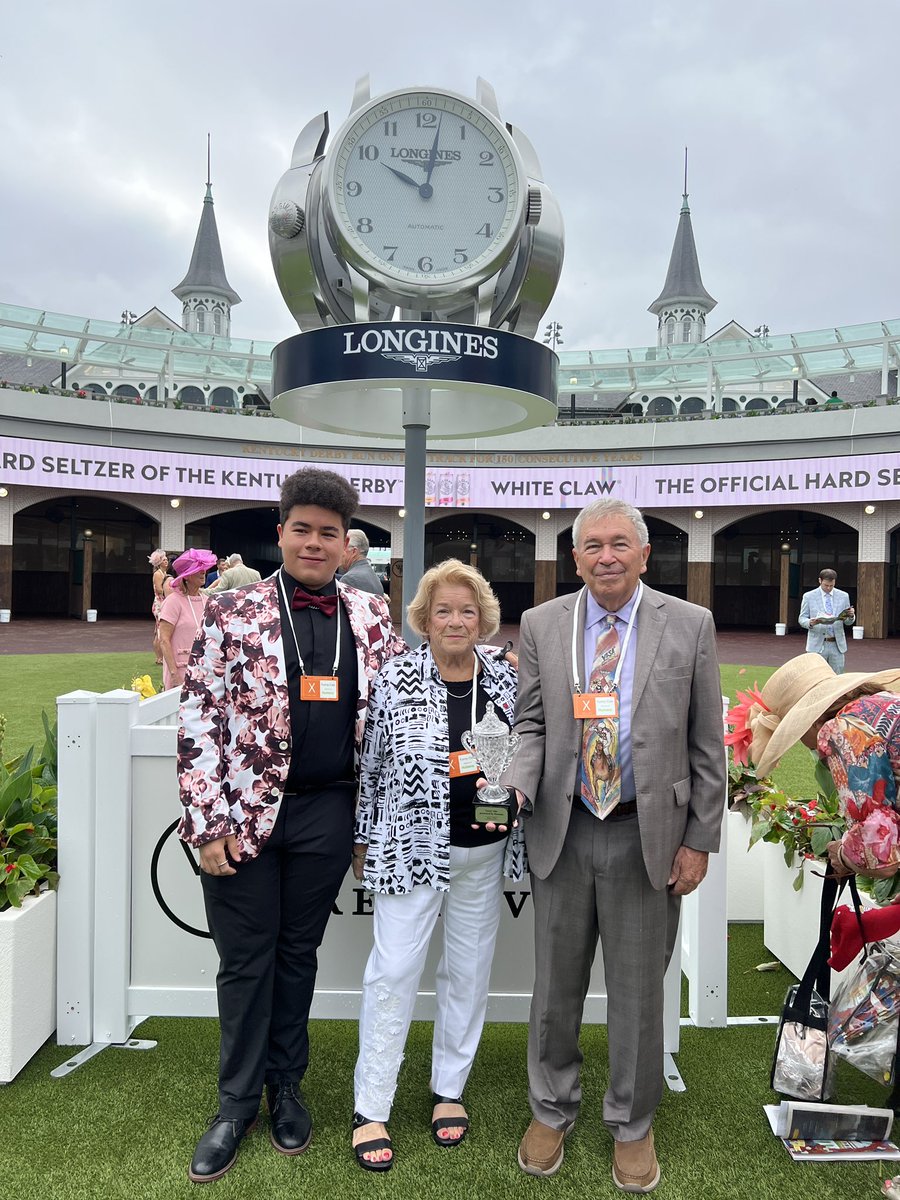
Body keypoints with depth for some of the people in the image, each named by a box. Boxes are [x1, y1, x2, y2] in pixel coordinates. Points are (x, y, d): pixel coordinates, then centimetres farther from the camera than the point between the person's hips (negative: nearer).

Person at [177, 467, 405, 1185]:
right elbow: (199, 720, -7)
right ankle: (237, 1103, 29)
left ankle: (286, 1087, 35)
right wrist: (208, 822, -11)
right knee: (246, 958, 9)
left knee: (299, 951, 15)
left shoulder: (370, 616, 5)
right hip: (243, 812, -2)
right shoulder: (235, 612, -5)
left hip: (326, 811, 2)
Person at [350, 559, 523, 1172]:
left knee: (470, 968, 14)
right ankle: (371, 1109, 18)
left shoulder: (506, 678, 0)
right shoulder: (395, 679, -9)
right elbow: (371, 763, -2)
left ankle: (450, 1089, 34)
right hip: (412, 846, -3)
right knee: (394, 970, 1)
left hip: (484, 848, 4)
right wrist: (364, 840, 2)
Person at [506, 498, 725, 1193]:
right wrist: (515, 786, -14)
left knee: (637, 990, 14)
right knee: (555, 984, 15)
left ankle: (632, 1124, 37)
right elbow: (532, 725, 5)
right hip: (562, 831, 2)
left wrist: (700, 840, -2)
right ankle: (552, 1110, 40)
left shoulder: (690, 626, -4)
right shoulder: (541, 625, 1)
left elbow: (705, 745, -1)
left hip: (648, 836, -1)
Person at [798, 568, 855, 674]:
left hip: (837, 645, 2)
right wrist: (810, 623, -21)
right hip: (817, 645, -2)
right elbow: (802, 619, 2)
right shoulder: (808, 597, 1)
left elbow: (848, 622, 11)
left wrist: (851, 616, -13)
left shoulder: (843, 596, 8)